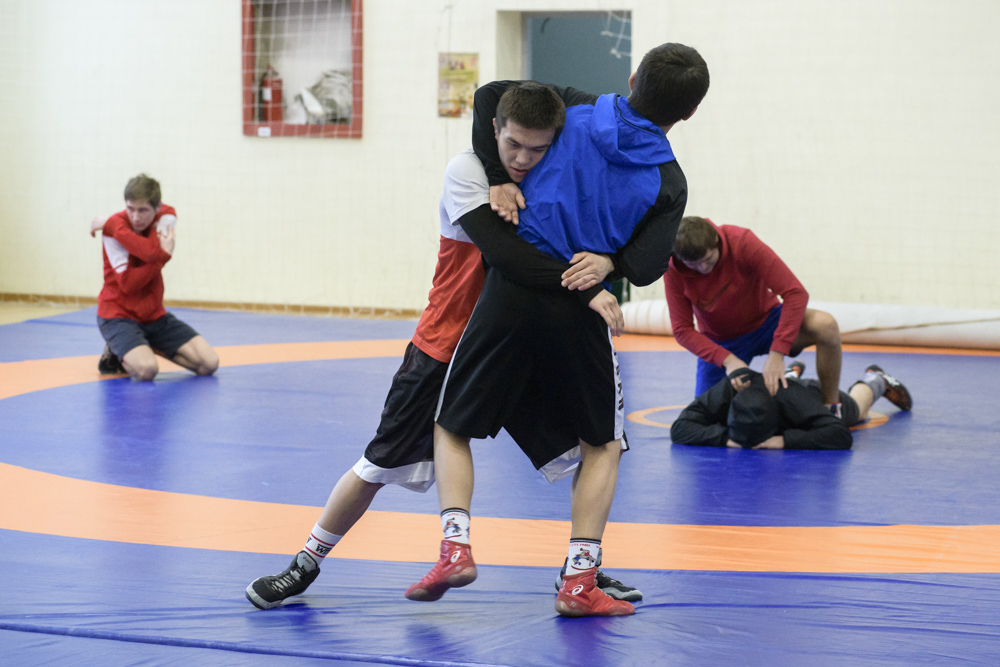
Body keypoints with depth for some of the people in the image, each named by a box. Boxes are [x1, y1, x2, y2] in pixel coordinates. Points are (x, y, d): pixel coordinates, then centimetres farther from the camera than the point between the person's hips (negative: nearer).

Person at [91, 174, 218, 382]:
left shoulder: (167, 216, -4)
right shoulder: (116, 224, -16)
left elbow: (153, 252, -26)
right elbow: (127, 283, -23)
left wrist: (111, 225, -24)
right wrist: (164, 255, -24)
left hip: (154, 314, 5)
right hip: (119, 315, -5)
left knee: (209, 364, -6)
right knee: (146, 370, -33)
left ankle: (151, 347, 14)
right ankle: (116, 353, 2)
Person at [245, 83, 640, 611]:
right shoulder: (467, 171, -19)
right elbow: (502, 251, -33)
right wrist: (586, 290, -38)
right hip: (446, 345, -4)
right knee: (381, 465, 1)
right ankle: (305, 566, 18)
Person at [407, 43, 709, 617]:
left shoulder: (575, 111, 3)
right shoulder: (668, 182, -1)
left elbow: (491, 97, 6)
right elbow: (645, 268, -6)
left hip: (512, 293, 1)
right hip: (581, 312, 0)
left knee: (452, 427, 15)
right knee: (603, 445, 18)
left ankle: (455, 546, -3)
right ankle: (579, 581, 9)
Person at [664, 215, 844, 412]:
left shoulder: (742, 242, -28)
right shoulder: (673, 269, -21)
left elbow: (795, 292, -30)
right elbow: (682, 330, -17)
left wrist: (776, 355, -36)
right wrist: (727, 359, -32)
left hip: (766, 322, -2)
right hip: (721, 343, 2)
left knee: (825, 325, -30)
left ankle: (832, 409, -14)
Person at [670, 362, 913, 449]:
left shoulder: (794, 401, -54)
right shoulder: (725, 393, -47)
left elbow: (842, 436, -60)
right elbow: (679, 429, -47)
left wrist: (785, 440, -65)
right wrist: (724, 437, -61)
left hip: (822, 398, -2)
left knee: (855, 409, 35)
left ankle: (874, 380, 64)